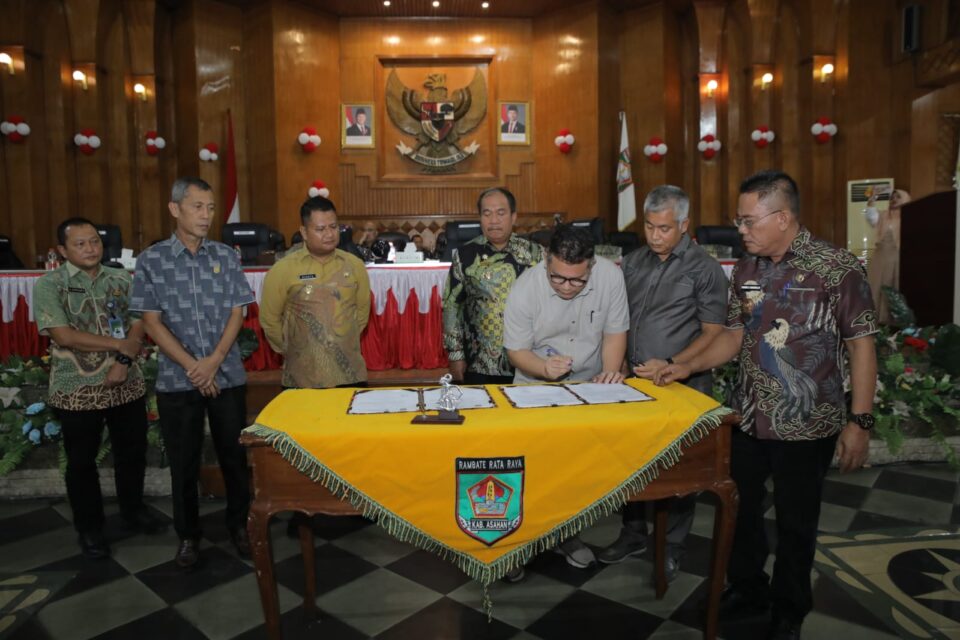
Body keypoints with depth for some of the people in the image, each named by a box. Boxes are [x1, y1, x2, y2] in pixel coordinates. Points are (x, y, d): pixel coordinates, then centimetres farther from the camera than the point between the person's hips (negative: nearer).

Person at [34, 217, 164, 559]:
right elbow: (64, 336, -16)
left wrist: (124, 362, -17)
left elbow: (138, 327, -1)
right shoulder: (49, 285, -7)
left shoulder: (122, 280, 4)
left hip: (126, 385, 3)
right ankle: (89, 528, 28)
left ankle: (133, 510, 35)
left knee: (132, 452, 14)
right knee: (82, 461, 11)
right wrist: (121, 345, -15)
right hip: (77, 390, -3)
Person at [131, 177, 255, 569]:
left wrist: (213, 362, -11)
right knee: (183, 461, 10)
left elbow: (237, 313, 0)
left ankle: (239, 525, 27)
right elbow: (152, 322, -4)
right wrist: (192, 366, -11)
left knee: (234, 454, 9)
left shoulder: (226, 256, 2)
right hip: (176, 379, -1)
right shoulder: (151, 261, -2)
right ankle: (188, 535, 27)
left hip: (228, 375, 1)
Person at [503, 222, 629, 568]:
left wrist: (609, 373, -19)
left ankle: (566, 534, 27)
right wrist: (544, 369, -33)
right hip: (535, 390, -1)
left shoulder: (611, 276, -16)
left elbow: (615, 332, -5)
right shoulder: (525, 288, -20)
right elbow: (516, 351, -14)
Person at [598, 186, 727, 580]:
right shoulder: (634, 262, 8)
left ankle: (672, 548, 26)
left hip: (681, 385, -4)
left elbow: (713, 333, -8)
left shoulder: (704, 269, -7)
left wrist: (671, 365, -19)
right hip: (633, 381, 5)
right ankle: (634, 533, 33)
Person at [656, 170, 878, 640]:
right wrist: (688, 366, 1)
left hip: (805, 425, -5)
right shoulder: (746, 269, 4)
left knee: (795, 522, 12)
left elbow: (861, 346, -10)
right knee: (741, 508, 17)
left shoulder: (836, 268, -12)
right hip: (747, 418, 5)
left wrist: (859, 421, -13)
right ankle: (747, 588, 42)